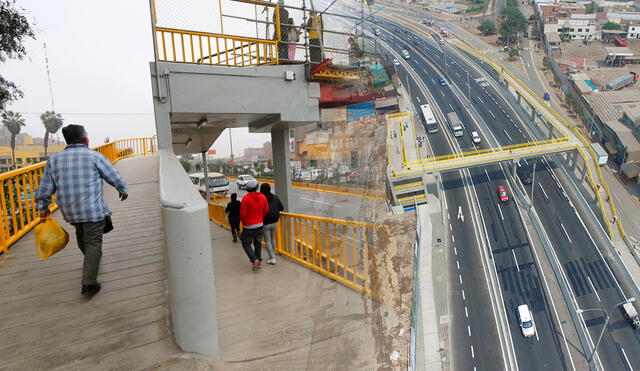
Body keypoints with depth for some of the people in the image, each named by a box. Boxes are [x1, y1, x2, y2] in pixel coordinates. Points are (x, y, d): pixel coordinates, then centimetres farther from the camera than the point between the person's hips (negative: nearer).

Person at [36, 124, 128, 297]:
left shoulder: (54, 160, 4)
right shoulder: (95, 157, -9)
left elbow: (44, 190, 6)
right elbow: (115, 178, 0)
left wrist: (43, 208, 21)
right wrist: (123, 190, 19)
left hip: (70, 211, 5)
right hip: (94, 210, -5)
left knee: (82, 235, 27)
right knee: (93, 242, 1)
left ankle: (92, 258, 52)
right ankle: (89, 284, 0)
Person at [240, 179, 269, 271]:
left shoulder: (245, 198, -17)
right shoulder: (263, 197, -4)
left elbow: (242, 213, -15)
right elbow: (266, 211, 3)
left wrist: (243, 222, 5)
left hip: (248, 226, -5)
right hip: (260, 224, 5)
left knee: (246, 244, 7)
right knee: (258, 243, 18)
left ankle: (254, 259, -9)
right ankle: (259, 261, 22)